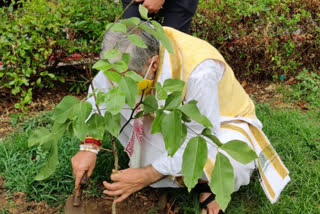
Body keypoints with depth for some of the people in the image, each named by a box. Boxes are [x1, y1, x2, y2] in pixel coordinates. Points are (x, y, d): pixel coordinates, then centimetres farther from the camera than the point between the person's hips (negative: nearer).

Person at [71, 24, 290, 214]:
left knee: (231, 164, -36)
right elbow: (100, 91, -13)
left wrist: (148, 175, -32)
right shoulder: (135, 50, -26)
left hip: (220, 121, -5)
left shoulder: (200, 72, -41)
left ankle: (210, 180, -1)